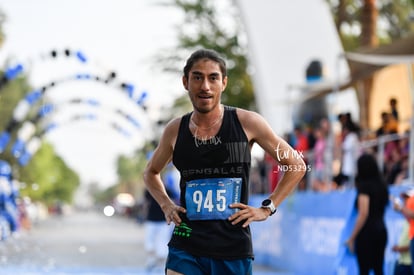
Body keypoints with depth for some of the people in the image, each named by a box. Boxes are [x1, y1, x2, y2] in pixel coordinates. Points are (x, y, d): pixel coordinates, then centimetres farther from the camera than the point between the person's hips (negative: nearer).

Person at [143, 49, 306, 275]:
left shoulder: (247, 123, -3)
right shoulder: (175, 130, 5)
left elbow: (296, 166, 6)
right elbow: (151, 172, 25)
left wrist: (267, 208, 0)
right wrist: (166, 205, 9)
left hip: (233, 249, -1)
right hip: (186, 248, 1)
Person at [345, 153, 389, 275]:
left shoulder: (364, 185, -10)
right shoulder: (381, 185, 12)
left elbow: (363, 214, -17)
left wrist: (352, 238, -14)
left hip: (367, 232, -7)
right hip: (381, 230, 7)